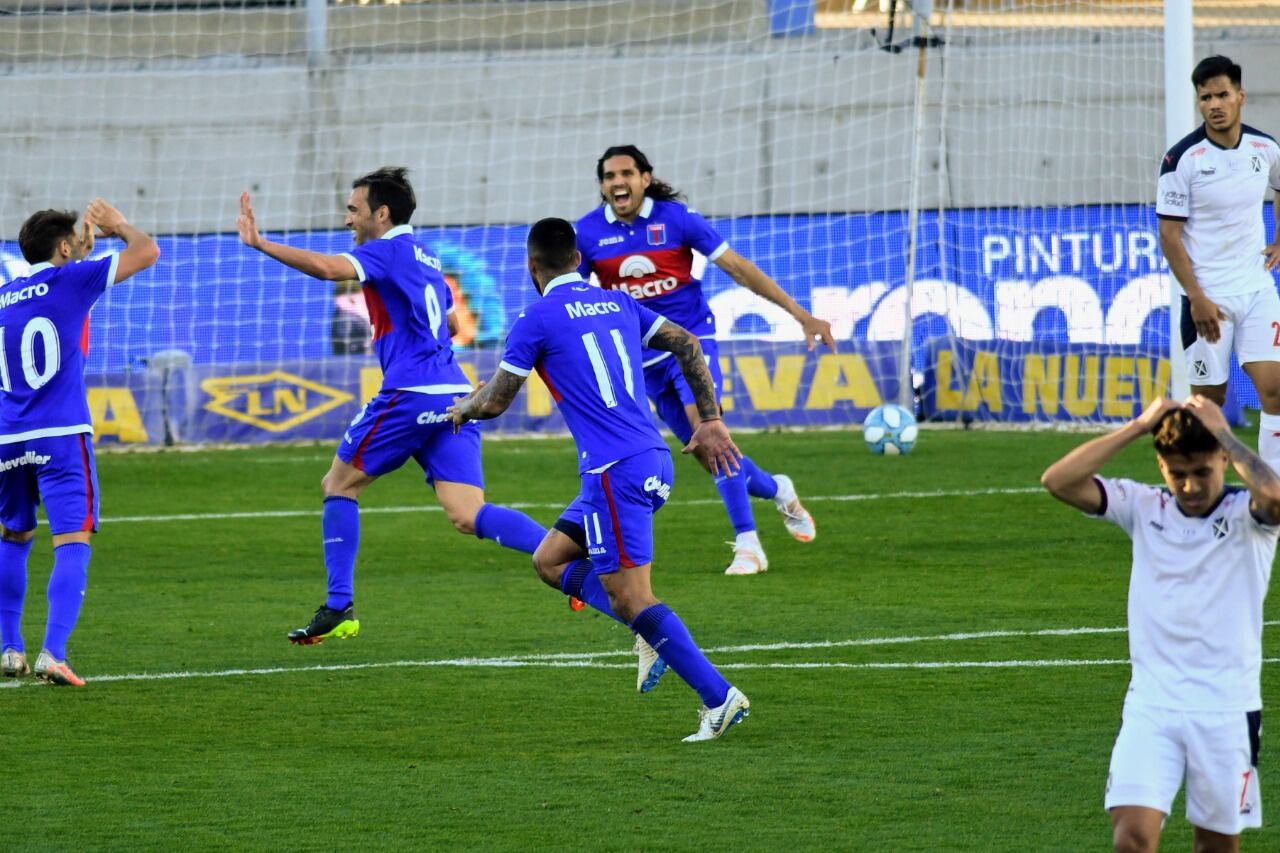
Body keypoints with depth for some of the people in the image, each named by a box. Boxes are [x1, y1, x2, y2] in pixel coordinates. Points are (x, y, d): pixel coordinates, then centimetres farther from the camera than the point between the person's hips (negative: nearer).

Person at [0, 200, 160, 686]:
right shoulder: (68, 281, -3)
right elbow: (146, 253, -2)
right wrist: (119, 226, 18)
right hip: (60, 436, -6)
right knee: (72, 545, -8)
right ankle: (53, 654, -22)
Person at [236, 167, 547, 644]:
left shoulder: (389, 250, -4)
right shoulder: (424, 259, 23)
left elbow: (327, 268, -23)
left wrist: (260, 244, -24)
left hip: (411, 392, -8)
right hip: (454, 392, 8)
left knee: (339, 485, 9)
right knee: (467, 516, -2)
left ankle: (339, 608, 6)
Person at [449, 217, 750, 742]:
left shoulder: (537, 319, -4)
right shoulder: (616, 303, 16)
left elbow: (494, 402, 0)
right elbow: (686, 345, 12)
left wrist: (461, 409, 23)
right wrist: (710, 421, 14)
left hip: (615, 472, -8)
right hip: (654, 461, 8)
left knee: (630, 599, -7)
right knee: (551, 561, 18)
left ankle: (720, 699, -12)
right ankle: (656, 632, 6)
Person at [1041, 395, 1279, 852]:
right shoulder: (1143, 508, 5)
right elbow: (1058, 481, -6)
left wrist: (1222, 433, -18)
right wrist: (1138, 427, -8)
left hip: (1227, 708, -1)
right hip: (1151, 706, 1)